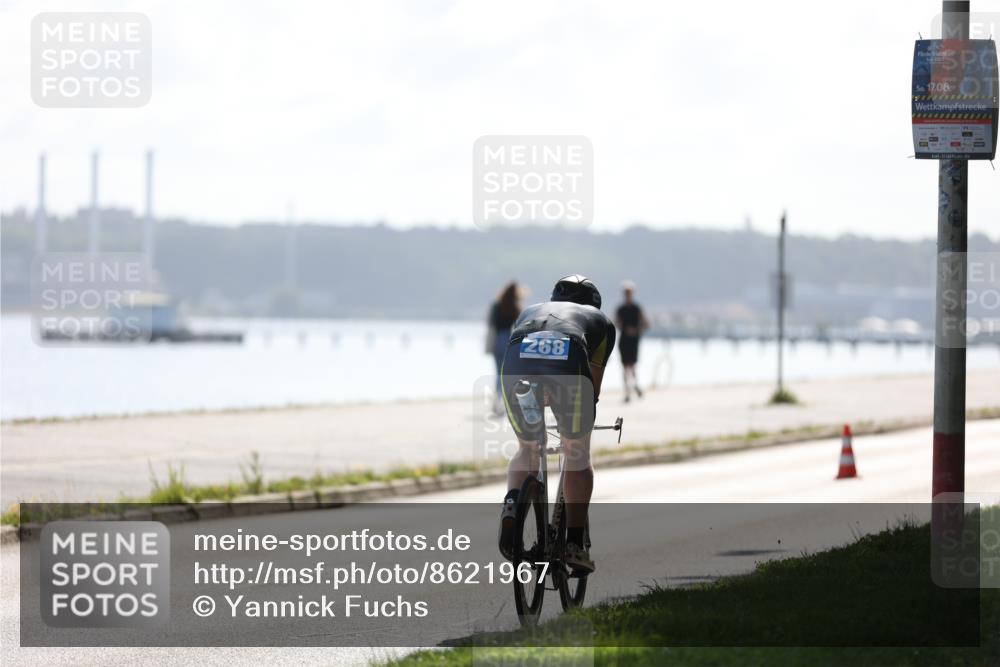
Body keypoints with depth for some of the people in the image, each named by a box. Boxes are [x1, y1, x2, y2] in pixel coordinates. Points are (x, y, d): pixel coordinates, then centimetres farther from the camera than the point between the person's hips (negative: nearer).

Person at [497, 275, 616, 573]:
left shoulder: (530, 312, 41)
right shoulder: (600, 320, 35)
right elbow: (594, 381, 35)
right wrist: (585, 419, 52)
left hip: (516, 365, 2)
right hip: (568, 367, -2)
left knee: (527, 449, 26)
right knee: (577, 454, 20)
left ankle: (512, 503, -3)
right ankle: (575, 544, 15)